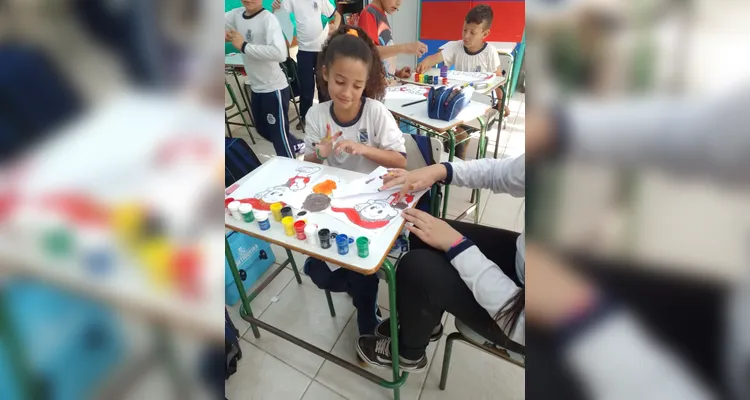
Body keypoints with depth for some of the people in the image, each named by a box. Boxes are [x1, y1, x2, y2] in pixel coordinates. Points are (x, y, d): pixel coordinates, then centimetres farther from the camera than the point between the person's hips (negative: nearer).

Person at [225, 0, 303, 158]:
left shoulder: (268, 18, -17)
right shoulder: (236, 15, 3)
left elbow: (280, 53, -33)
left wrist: (244, 46, -26)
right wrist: (227, 37, -8)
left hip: (274, 88, -8)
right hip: (255, 87, 8)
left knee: (279, 134, 3)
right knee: (263, 129, 23)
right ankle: (296, 145, 45)